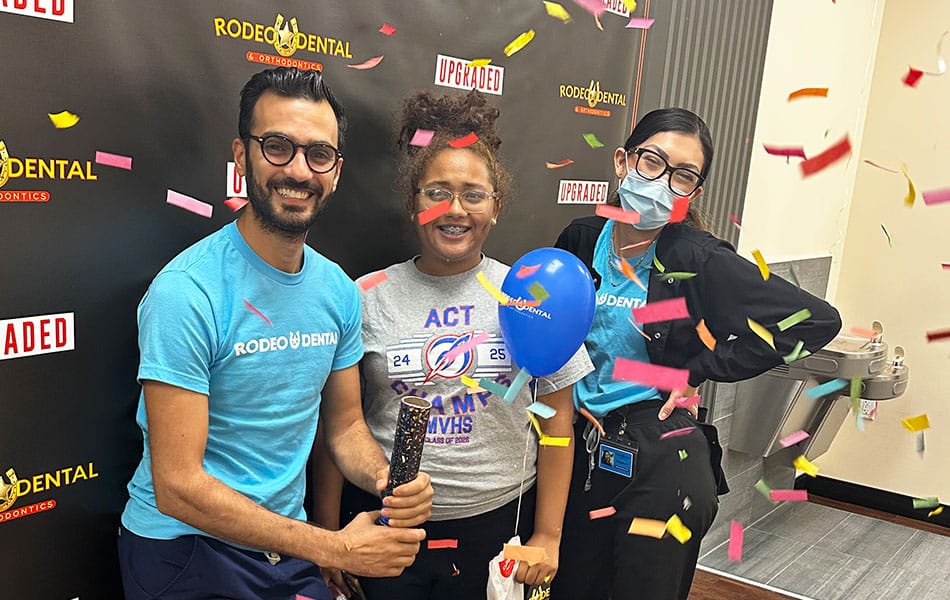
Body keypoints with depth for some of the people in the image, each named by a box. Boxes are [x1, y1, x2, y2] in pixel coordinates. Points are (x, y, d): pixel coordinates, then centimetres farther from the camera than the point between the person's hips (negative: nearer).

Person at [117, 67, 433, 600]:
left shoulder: (339, 290, -3)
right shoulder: (188, 291, -23)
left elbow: (345, 425, 6)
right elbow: (177, 487, -24)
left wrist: (389, 477, -15)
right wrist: (336, 548, -24)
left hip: (288, 546, 6)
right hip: (186, 553, -6)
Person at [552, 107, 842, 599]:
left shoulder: (700, 260, -15)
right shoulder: (581, 239, -1)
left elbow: (819, 320, -18)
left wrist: (699, 370, -15)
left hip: (661, 463, -4)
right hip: (581, 449, 5)